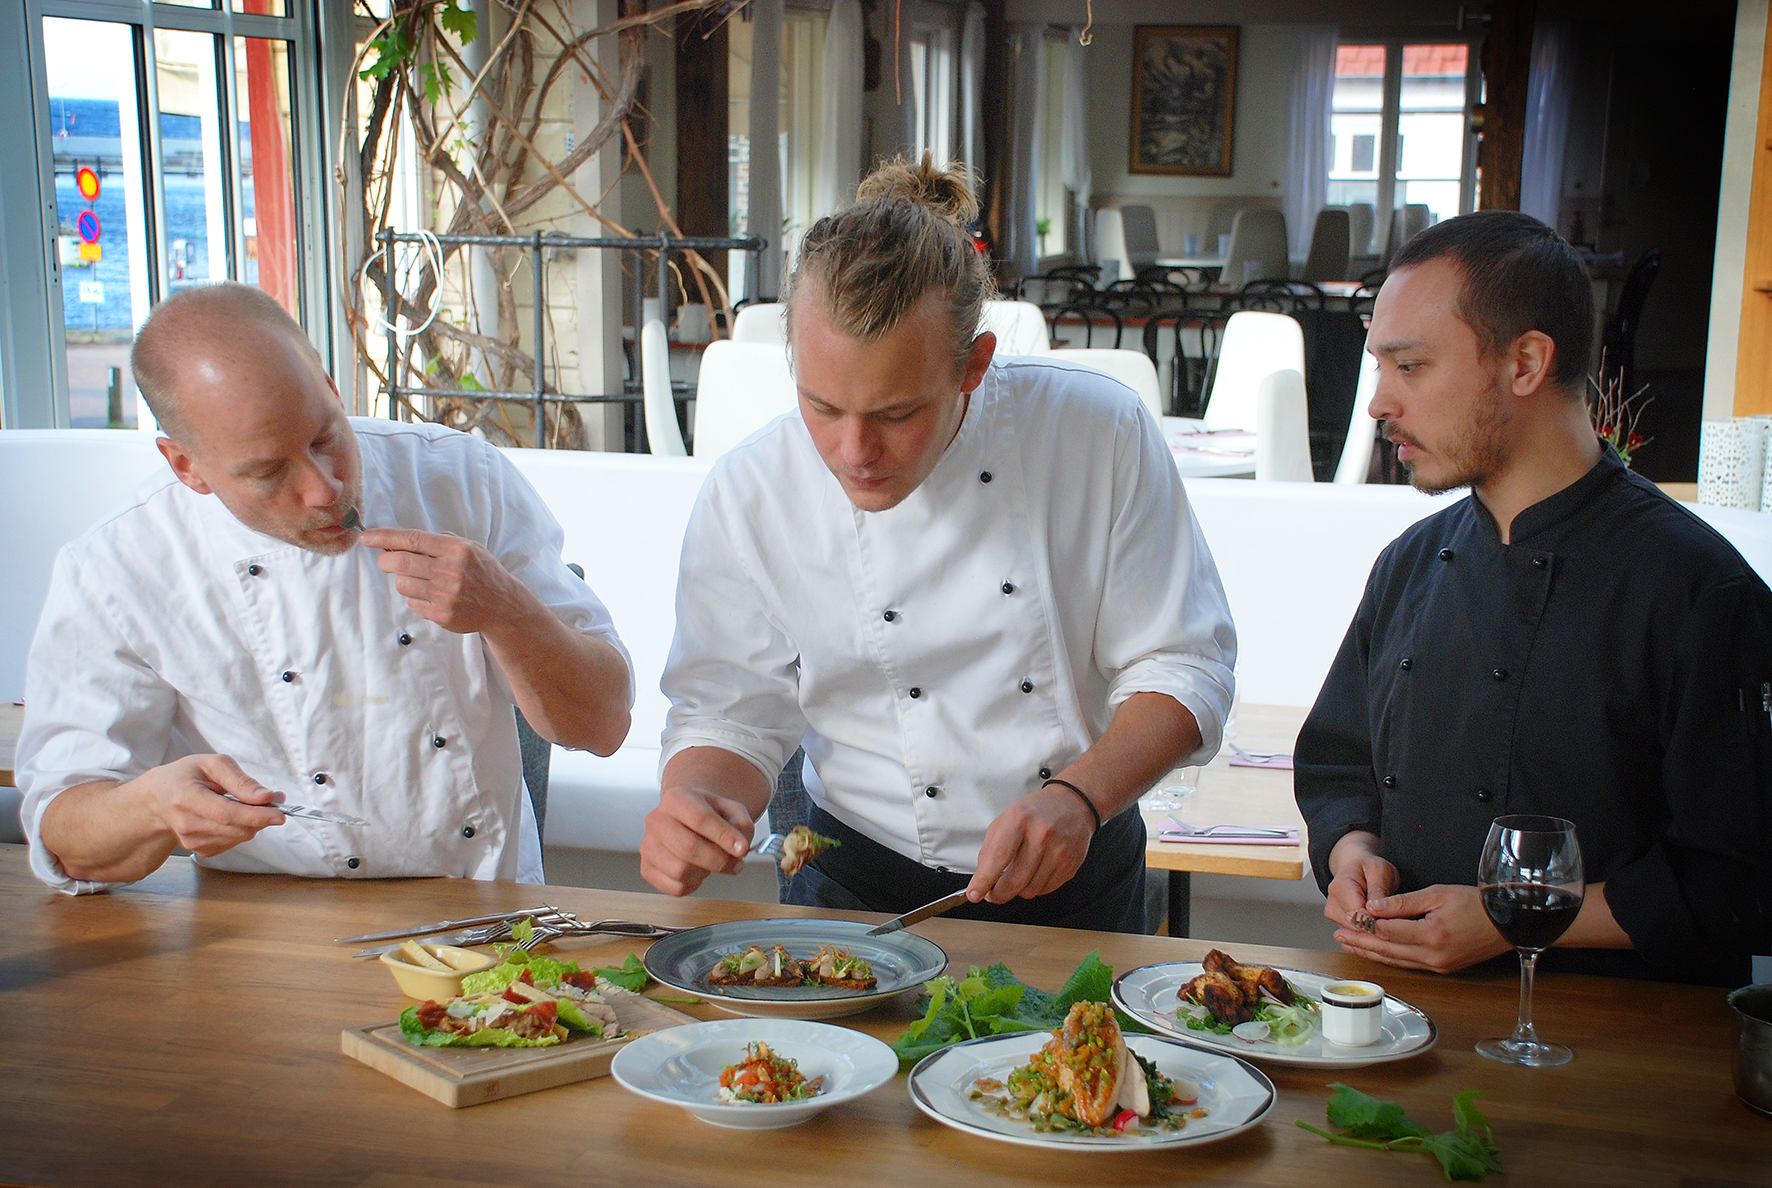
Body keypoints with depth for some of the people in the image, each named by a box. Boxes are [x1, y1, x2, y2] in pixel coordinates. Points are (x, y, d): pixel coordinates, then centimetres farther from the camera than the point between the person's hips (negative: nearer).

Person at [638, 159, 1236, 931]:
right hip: (857, 889, -1)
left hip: (1078, 882, 2)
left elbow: (1184, 666, -4)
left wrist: (1079, 798, -19)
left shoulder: (1100, 433, -10)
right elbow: (731, 710, 1)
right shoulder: (747, 495, -8)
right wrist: (691, 805, -20)